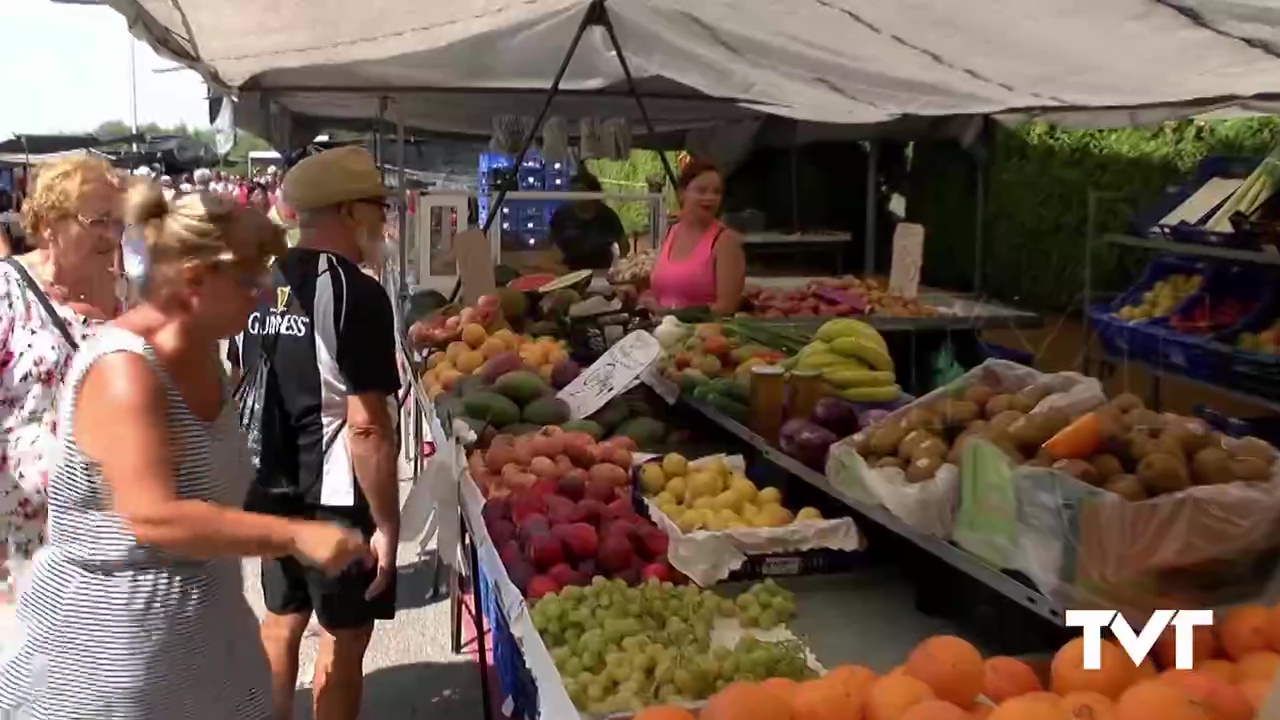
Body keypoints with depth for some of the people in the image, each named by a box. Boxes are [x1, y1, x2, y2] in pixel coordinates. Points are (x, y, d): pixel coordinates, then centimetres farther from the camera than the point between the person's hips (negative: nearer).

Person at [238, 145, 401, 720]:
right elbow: (366, 425, -22)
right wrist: (386, 521, -17)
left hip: (271, 485, 8)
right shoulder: (355, 293, -18)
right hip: (335, 495, -8)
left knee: (281, 621, 21)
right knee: (344, 637, 6)